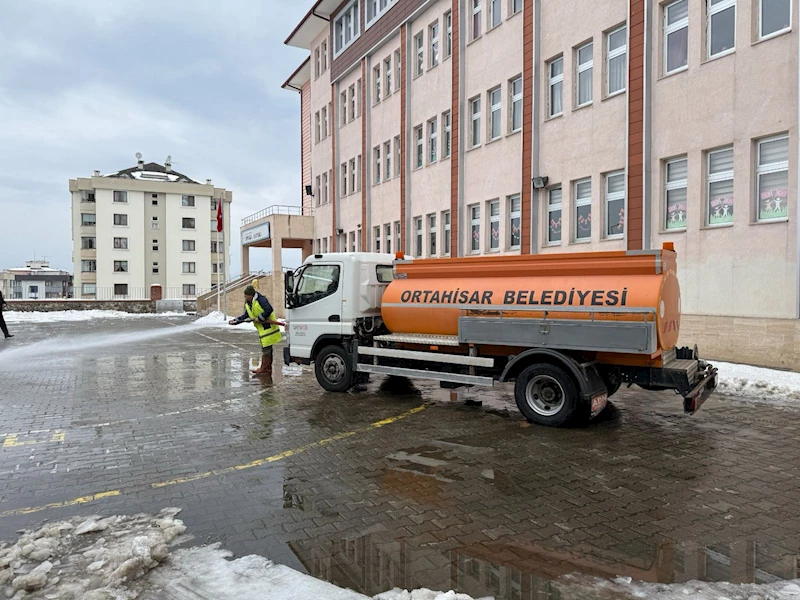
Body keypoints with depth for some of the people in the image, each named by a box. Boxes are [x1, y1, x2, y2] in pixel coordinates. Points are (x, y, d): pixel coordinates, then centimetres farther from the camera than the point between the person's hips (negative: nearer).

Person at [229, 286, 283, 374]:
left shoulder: (261, 299, -17)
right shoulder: (247, 304, 11)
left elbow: (269, 310, -26)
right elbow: (245, 316, 15)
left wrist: (259, 318, -22)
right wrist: (235, 321, 4)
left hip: (269, 327, -9)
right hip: (262, 329, 9)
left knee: (266, 348, -4)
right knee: (267, 348, 15)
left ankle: (263, 368, 3)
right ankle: (268, 367, 22)